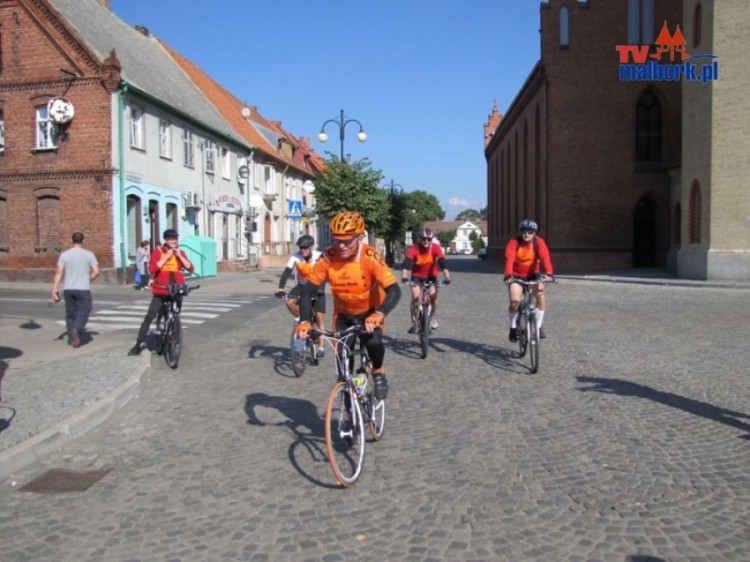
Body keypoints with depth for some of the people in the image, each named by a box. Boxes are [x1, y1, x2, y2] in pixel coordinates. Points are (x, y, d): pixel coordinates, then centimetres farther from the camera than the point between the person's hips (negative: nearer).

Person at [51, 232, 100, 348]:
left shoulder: (64, 255, 3)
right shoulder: (89, 254, -2)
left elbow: (59, 272, -4)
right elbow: (96, 271, -5)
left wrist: (55, 288, -5)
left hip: (68, 289, 3)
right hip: (83, 289, -3)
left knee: (70, 314, 14)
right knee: (83, 313, 2)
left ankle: (71, 338, 18)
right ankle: (76, 330, -23)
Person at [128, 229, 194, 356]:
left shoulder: (180, 253, 6)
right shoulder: (158, 252, -2)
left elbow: (190, 268, -4)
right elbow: (152, 269, -16)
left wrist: (180, 256, -13)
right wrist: (166, 257, -18)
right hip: (160, 291, -3)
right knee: (149, 317, -8)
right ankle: (137, 345, -2)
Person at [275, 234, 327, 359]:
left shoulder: (319, 256, -23)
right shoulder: (295, 256, -19)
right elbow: (286, 272, -26)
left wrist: (320, 288, -48)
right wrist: (280, 288, -40)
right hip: (302, 286, 2)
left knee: (319, 317, -8)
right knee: (289, 301, -27)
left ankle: (321, 347, 0)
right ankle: (301, 319, 3)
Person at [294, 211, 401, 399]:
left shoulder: (370, 257, -29)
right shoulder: (328, 258, -23)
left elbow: (394, 291, -35)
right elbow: (307, 292, -18)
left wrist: (379, 314, -52)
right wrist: (304, 321, -33)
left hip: (370, 312, -2)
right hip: (343, 314, 3)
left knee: (373, 341, -29)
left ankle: (378, 372, 3)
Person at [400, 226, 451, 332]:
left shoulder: (436, 248, -21)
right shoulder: (414, 248, -24)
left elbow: (442, 262, -30)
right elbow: (407, 262, -36)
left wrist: (447, 277, -44)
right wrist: (404, 276, -52)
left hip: (431, 275, 1)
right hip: (417, 276, -1)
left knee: (433, 295, -18)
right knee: (415, 297, -18)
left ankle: (433, 317, 10)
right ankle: (413, 323, -3)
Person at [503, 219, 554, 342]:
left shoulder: (539, 242, -14)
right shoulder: (514, 242, -18)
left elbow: (545, 257, -28)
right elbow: (509, 259, -32)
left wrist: (548, 273, -45)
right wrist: (508, 275, -49)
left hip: (532, 275, 1)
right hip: (516, 276, -1)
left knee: (541, 295, -23)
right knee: (514, 301, -19)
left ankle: (538, 326, -5)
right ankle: (513, 327, 6)